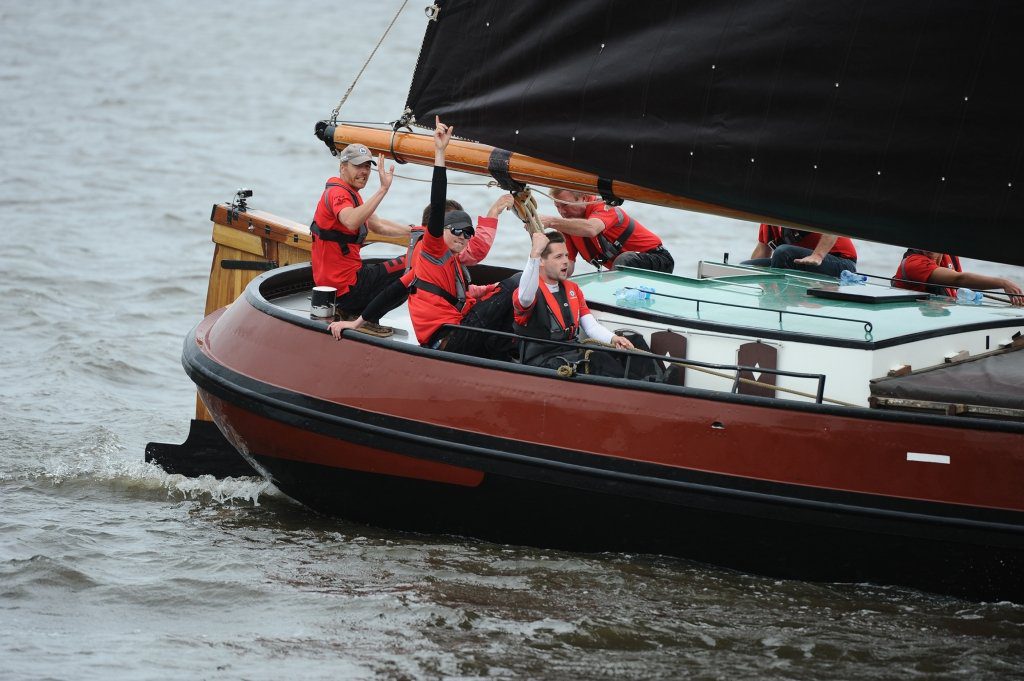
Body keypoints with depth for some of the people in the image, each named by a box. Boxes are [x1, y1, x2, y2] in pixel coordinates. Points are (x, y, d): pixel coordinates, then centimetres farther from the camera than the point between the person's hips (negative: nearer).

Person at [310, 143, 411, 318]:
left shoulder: (351, 193, 19)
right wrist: (383, 190, -41)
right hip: (348, 285, -10)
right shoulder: (337, 193, -15)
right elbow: (351, 222, -37)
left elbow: (377, 226, 27)